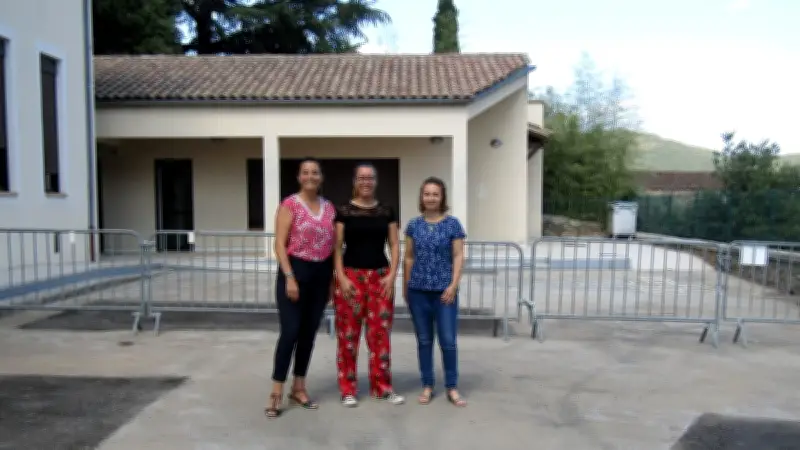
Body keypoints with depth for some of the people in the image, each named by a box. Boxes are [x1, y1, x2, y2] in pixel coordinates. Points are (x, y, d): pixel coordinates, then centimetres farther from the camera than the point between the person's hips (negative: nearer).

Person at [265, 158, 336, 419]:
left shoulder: (329, 208, 11)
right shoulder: (290, 205, -4)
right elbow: (280, 244, -10)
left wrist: (332, 279, 10)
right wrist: (289, 277, -17)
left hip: (321, 274, 5)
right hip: (296, 270, -5)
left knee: (309, 333, 10)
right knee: (290, 332, -7)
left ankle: (298, 389, 22)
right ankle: (276, 394, 3)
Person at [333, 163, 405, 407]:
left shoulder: (387, 211, 9)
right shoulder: (344, 211, 1)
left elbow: (394, 246, 8)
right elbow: (337, 247, -1)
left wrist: (391, 275, -3)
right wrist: (341, 277, -10)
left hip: (380, 277, 2)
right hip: (351, 276, -2)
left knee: (381, 333, 4)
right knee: (348, 334, 1)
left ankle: (382, 387, 17)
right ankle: (348, 389, 14)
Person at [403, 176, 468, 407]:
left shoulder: (452, 224, -1)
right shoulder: (414, 225, 6)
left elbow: (458, 257, -3)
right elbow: (409, 257, 10)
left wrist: (453, 285, -11)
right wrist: (405, 286, 9)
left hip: (444, 290, -2)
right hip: (418, 290, 2)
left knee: (448, 341, 0)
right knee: (424, 340, 10)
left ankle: (452, 387, 15)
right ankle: (427, 386, 21)